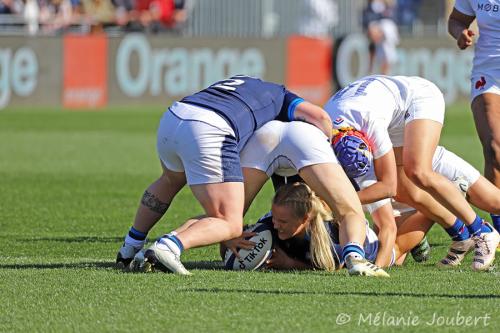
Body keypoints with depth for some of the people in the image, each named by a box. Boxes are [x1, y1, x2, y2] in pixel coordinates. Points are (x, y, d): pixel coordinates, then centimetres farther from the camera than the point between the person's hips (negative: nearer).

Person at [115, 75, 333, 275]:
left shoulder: (239, 81, 41)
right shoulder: (280, 96, 25)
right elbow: (319, 117, 8)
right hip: (207, 133, -7)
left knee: (170, 181, 40)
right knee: (230, 225, -2)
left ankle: (129, 248, 41)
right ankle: (169, 247, -27)